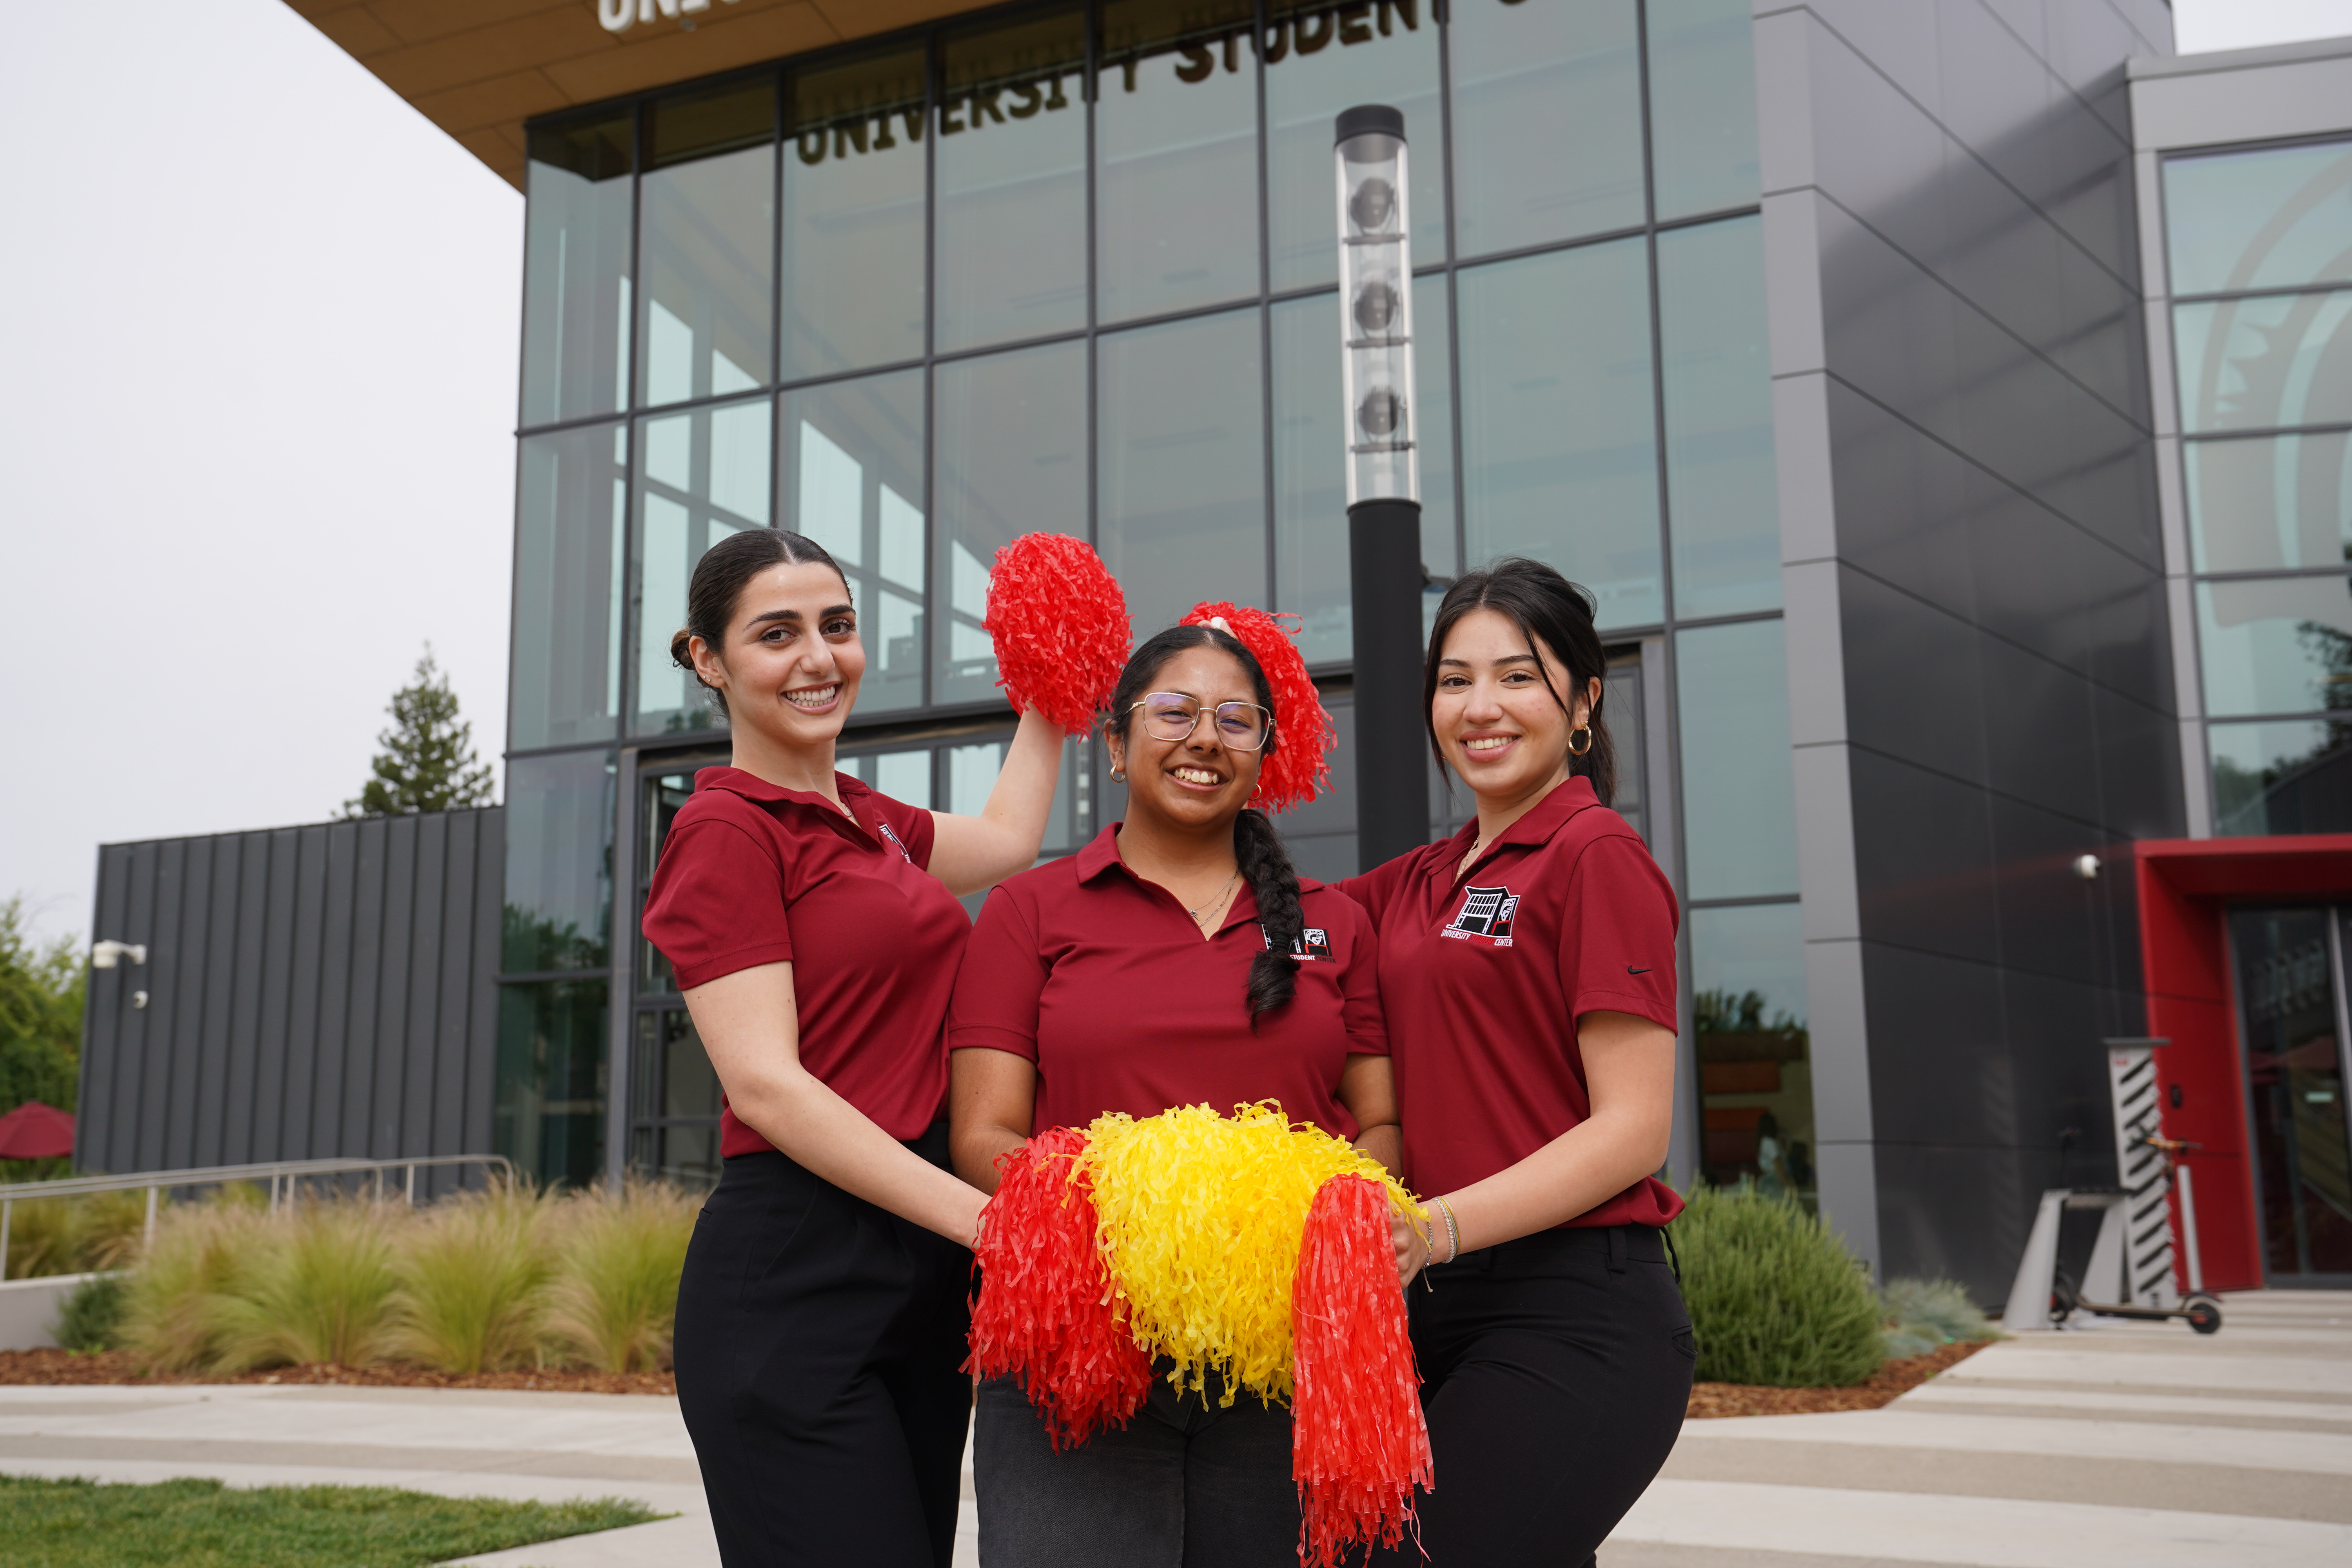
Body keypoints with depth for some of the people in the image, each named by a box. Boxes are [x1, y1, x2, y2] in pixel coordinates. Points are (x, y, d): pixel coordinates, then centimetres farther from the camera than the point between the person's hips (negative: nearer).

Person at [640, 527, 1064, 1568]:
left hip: (918, 1280, 8)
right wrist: (982, 1217, -20)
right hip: (794, 1277, -8)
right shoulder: (726, 828, -8)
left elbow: (1006, 839, 36)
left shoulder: (865, 819, 15)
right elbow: (765, 1085, -16)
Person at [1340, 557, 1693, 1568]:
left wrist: (1437, 1226, -22)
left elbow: (1633, 1130, -13)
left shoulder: (1596, 854, -7)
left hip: (1570, 1324, -7)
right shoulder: (1419, 884, 15)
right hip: (1445, 1312, 8)